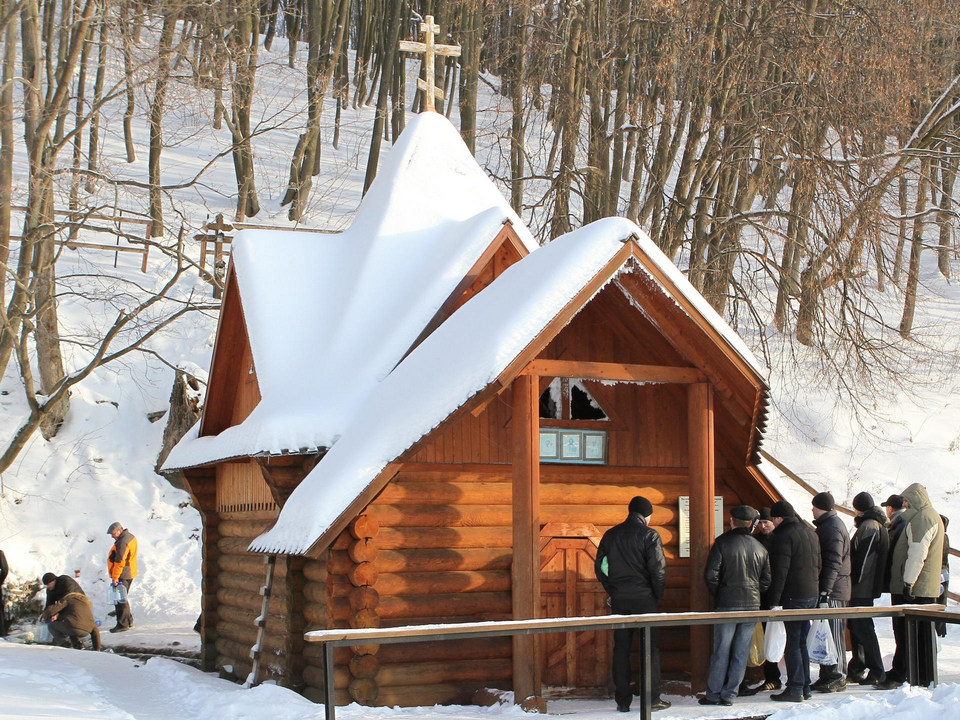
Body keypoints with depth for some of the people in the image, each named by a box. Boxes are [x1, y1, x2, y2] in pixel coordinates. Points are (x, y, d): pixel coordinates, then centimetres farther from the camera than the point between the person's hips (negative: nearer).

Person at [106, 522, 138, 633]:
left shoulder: (122, 542, -22)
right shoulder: (130, 537, 12)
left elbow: (120, 561, -26)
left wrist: (115, 577, -22)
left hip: (122, 576, -11)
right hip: (129, 574, 11)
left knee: (120, 600, -5)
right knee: (123, 599, 21)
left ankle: (122, 625, -3)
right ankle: (128, 620, 29)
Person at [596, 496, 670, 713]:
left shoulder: (611, 534, 8)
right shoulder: (649, 535, -7)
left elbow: (600, 567, 9)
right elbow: (658, 568, -12)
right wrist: (658, 595, 1)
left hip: (618, 599, 4)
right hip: (643, 597, -4)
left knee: (621, 648, 7)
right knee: (650, 648, 2)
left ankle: (622, 701, 7)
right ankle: (653, 699, 0)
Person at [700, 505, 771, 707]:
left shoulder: (723, 542, -4)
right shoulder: (760, 548, 8)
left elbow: (711, 574, -10)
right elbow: (766, 580, 10)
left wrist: (717, 594, 6)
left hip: (727, 605, -3)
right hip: (752, 605, 3)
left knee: (721, 650, 2)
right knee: (741, 652, 7)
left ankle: (713, 694, 5)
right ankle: (729, 695, 8)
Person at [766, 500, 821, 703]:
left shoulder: (784, 535, -12)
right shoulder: (810, 532, 15)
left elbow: (780, 570, -17)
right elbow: (818, 565, 21)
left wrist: (774, 600, -14)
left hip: (794, 595, -8)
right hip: (812, 594, 9)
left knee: (793, 642, -5)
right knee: (802, 642, 15)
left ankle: (795, 689, -6)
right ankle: (805, 687, 18)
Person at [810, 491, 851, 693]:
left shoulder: (832, 528, -14)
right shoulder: (828, 525, 19)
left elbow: (833, 563, -21)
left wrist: (825, 591, -26)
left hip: (833, 591, -10)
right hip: (826, 590, 10)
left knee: (833, 632, -7)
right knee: (826, 632, 11)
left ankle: (837, 676, -4)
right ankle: (827, 676, 15)